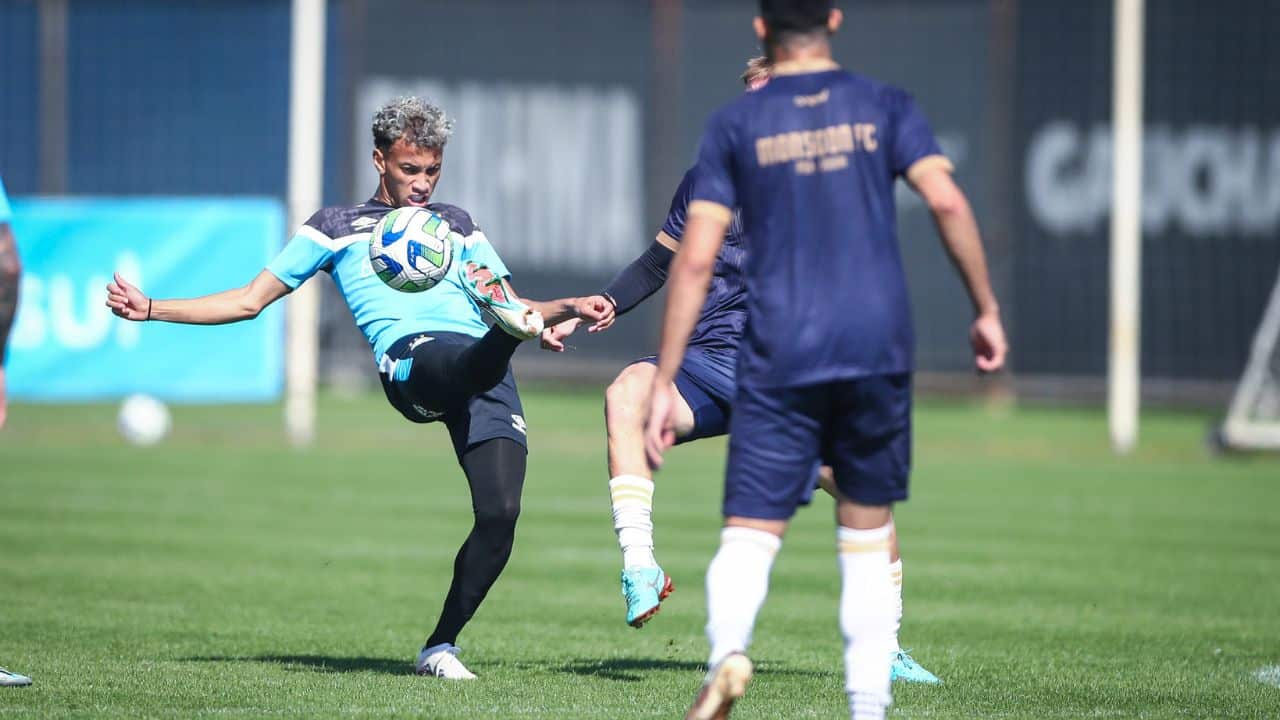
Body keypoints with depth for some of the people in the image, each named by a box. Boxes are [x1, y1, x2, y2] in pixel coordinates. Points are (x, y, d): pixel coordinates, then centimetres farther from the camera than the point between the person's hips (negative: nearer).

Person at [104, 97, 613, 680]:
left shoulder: (456, 226, 33)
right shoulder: (337, 228, 25)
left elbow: (517, 309, 33)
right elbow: (250, 301, 24)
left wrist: (572, 307, 13)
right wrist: (150, 309, 15)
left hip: (487, 377, 3)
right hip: (412, 359, -3)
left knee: (499, 514, -15)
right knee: (474, 360, -41)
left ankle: (440, 647, 0)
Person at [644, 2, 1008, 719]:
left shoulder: (735, 125, 6)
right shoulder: (885, 108, 7)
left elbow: (695, 259, 1)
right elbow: (948, 202, -8)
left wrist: (664, 383, 2)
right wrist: (986, 309, 1)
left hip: (779, 360, -1)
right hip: (878, 348, 1)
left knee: (750, 532, -3)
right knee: (867, 532, 14)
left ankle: (728, 648, -33)